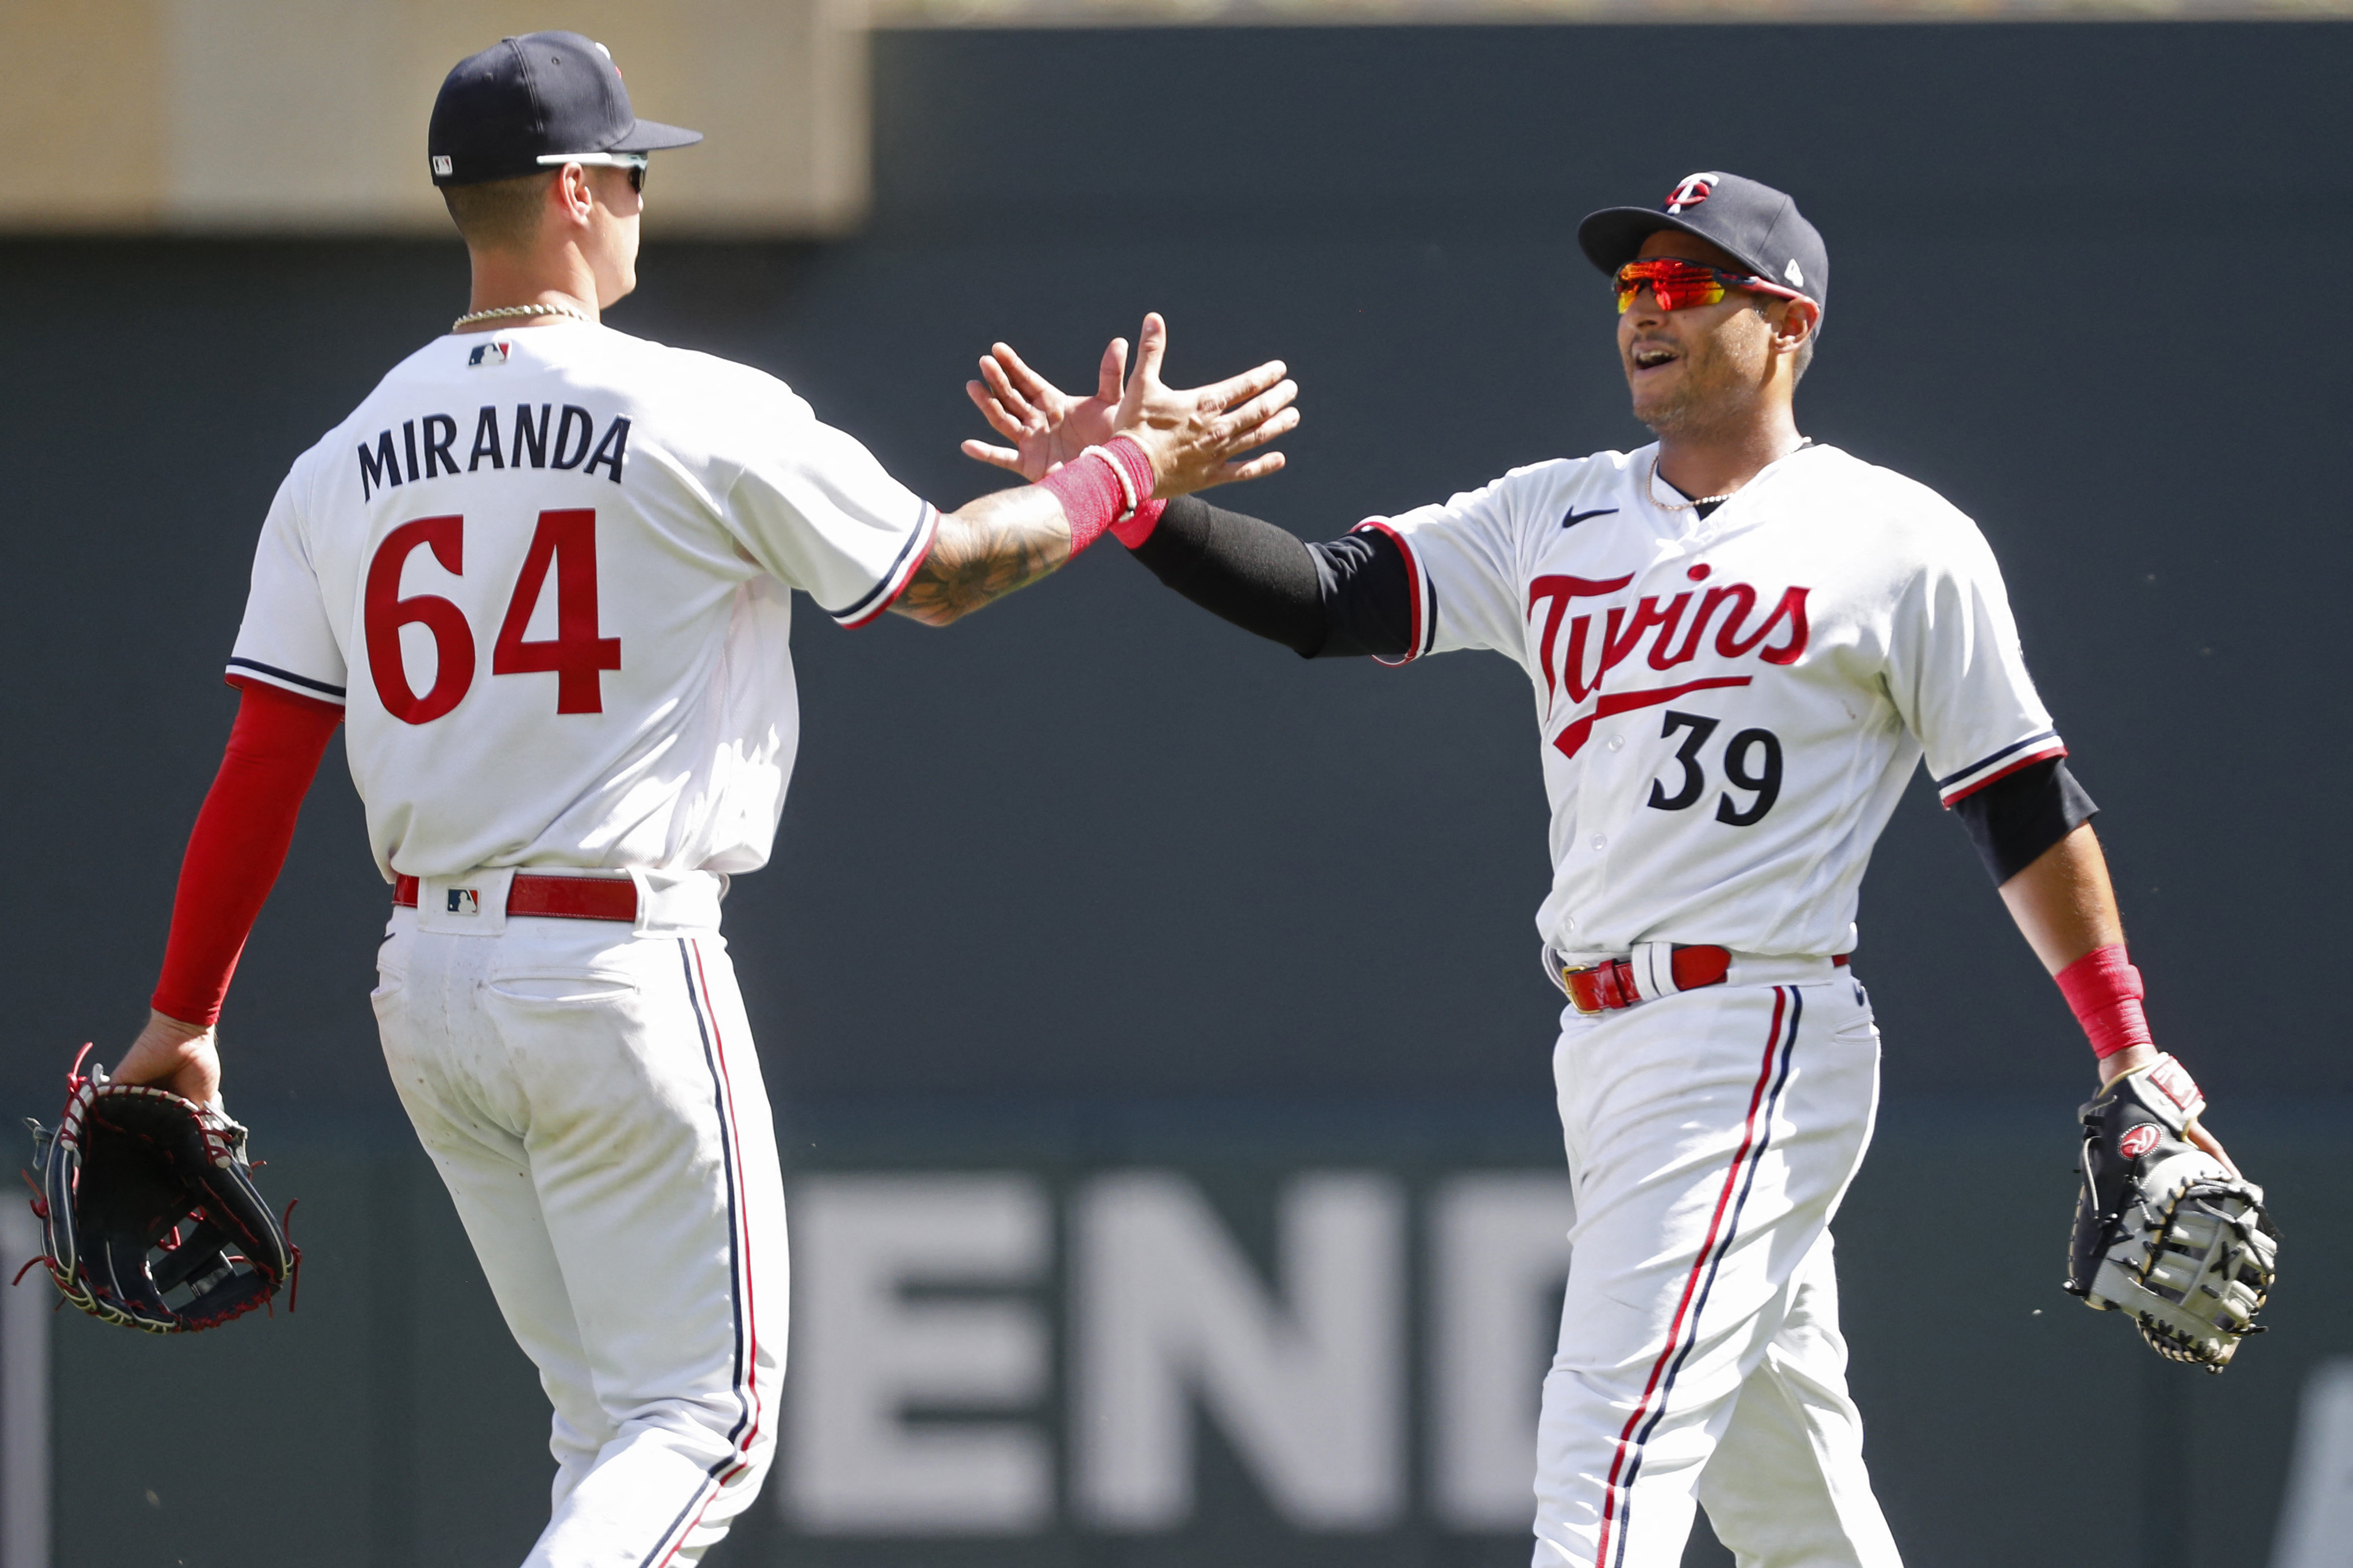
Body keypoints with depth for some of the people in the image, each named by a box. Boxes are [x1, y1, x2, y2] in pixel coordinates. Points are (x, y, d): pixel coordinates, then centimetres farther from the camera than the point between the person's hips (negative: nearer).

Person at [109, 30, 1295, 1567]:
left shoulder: (347, 464, 5)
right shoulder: (708, 419, -9)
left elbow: (262, 767, 4)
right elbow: (946, 572, 3)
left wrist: (184, 1016, 12)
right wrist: (1134, 467, 17)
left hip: (428, 981, 6)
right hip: (623, 972, -6)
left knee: (618, 1426, 17)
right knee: (703, 1415, -3)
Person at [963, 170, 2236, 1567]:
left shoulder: (1901, 543, -1)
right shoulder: (1555, 519, 14)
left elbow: (2025, 807, 0)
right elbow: (1331, 600, 4)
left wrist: (2129, 1051, -3)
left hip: (1757, 1042, -7)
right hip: (1606, 1038, 7)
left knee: (1613, 1444, -17)